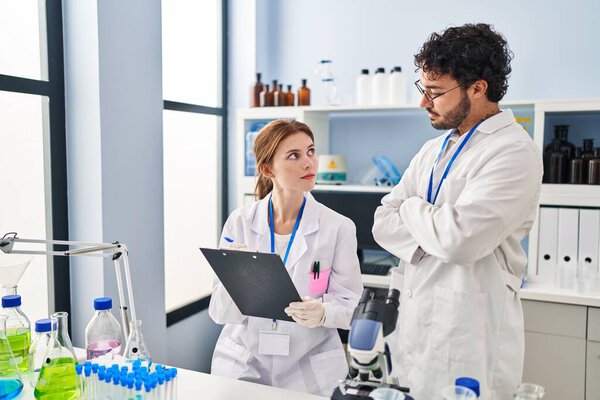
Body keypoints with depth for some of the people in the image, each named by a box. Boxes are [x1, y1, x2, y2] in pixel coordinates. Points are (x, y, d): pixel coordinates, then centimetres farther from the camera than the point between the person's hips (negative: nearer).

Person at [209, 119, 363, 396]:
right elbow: (221, 313, -7)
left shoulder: (339, 227, -11)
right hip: (243, 363, 1)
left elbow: (346, 301, -5)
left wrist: (321, 313, -27)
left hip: (309, 369, 0)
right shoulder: (240, 222, -8)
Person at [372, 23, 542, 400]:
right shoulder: (433, 150, 11)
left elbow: (460, 239, -25)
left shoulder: (514, 152, -14)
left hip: (467, 339, -7)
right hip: (413, 325, 7)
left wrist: (412, 209, -6)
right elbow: (384, 224, 6)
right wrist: (434, 232, -13)